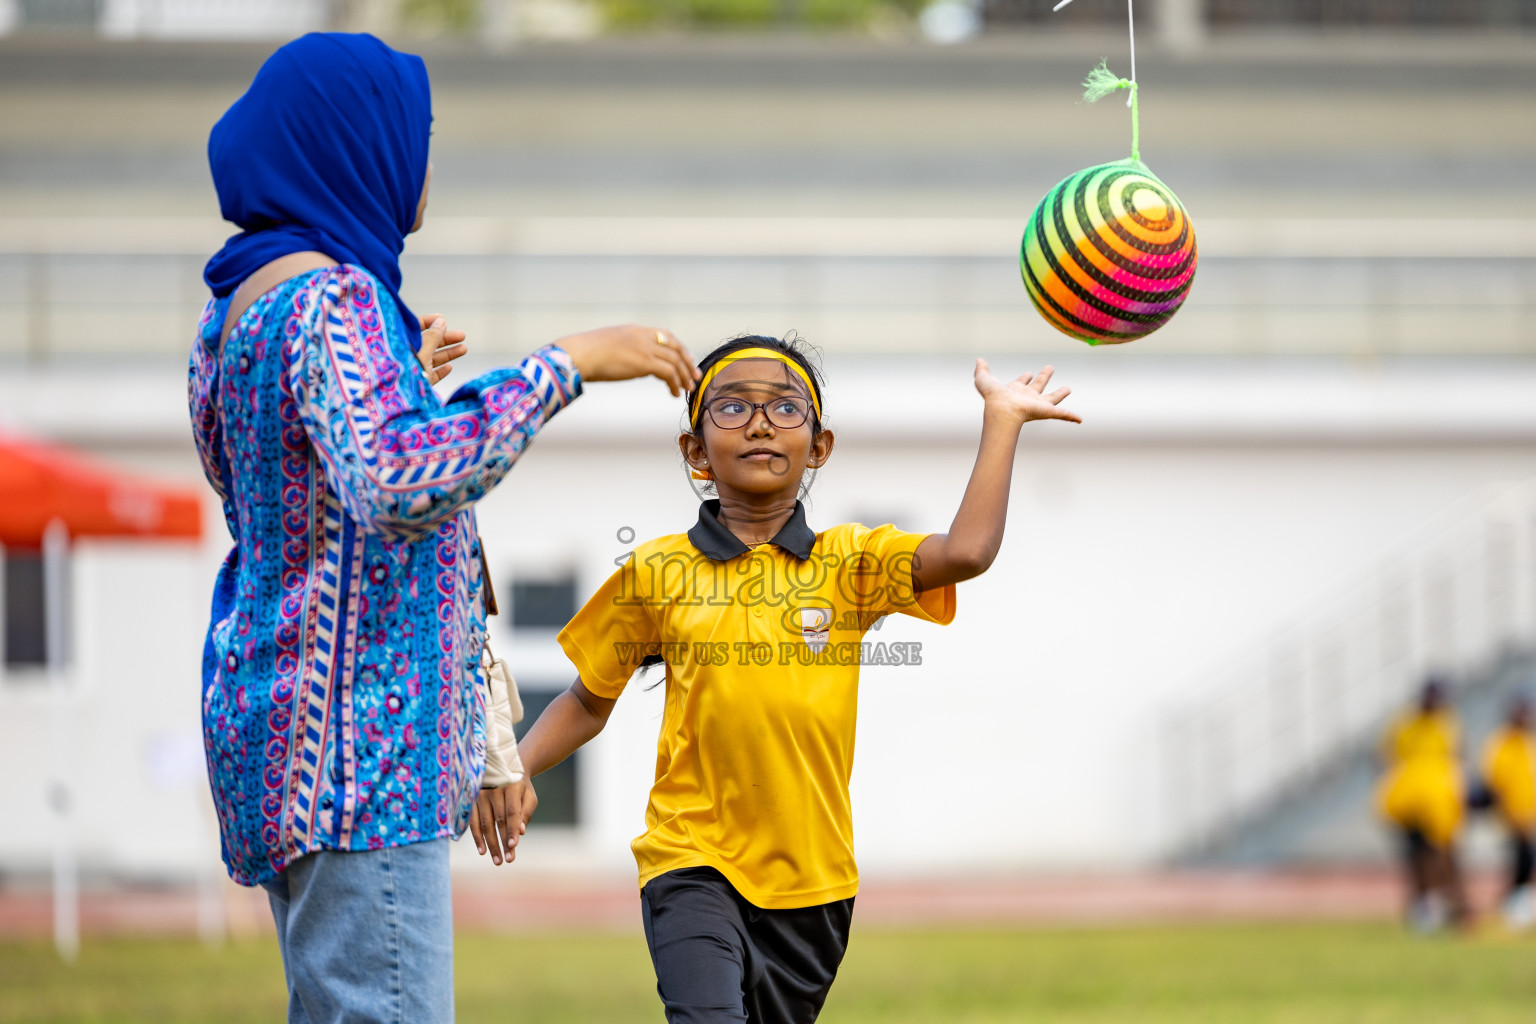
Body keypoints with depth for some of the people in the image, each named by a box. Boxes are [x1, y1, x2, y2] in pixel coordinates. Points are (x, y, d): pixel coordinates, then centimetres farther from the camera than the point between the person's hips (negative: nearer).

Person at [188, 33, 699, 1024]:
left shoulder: (242, 306, 16)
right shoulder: (334, 301, -15)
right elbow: (399, 489, -32)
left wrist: (398, 380, 36)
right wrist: (567, 363, -27)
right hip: (356, 737, -10)